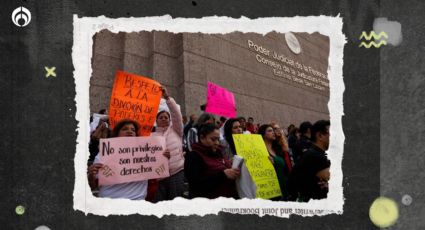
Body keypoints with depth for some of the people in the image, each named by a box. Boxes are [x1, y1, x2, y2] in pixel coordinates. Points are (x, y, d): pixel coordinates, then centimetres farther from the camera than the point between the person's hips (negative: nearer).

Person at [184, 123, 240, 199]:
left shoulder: (218, 153, 16)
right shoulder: (193, 157, -6)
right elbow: (197, 184, -18)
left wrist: (235, 173, 2)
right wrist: (223, 175, -23)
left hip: (227, 200, 7)